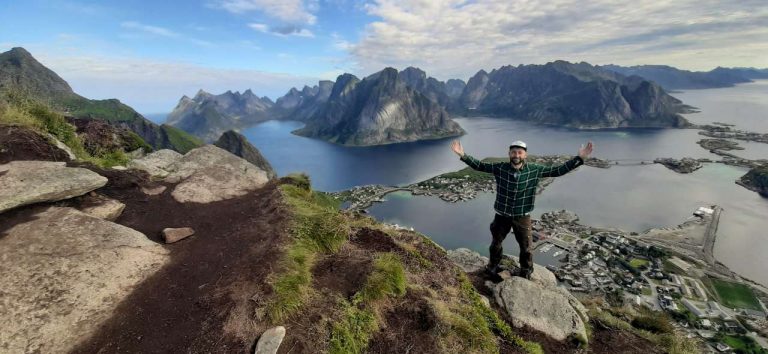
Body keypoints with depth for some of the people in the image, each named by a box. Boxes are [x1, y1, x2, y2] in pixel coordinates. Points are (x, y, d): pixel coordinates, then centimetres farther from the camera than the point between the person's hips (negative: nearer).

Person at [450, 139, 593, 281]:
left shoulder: (535, 170, -11)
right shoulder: (499, 168, -13)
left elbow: (558, 170, -6)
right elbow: (479, 165, -7)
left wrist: (579, 158, -13)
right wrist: (463, 155, -16)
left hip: (522, 217, 0)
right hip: (501, 215, 0)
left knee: (525, 247, 17)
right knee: (496, 244, 18)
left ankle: (526, 272, 44)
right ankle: (492, 268, 43)